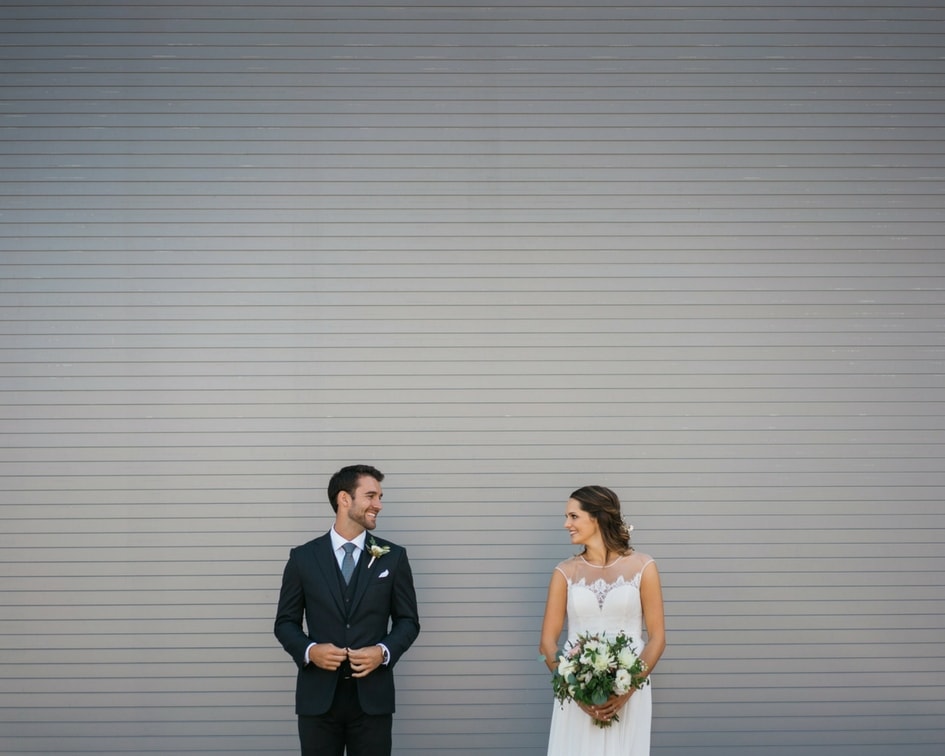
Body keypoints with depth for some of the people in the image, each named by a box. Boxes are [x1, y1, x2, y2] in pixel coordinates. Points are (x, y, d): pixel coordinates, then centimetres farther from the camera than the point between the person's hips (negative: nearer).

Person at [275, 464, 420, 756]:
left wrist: (384, 652, -11)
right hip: (318, 696, 0)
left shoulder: (393, 557, 5)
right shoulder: (303, 557, 3)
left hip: (372, 696, 0)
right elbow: (286, 621, 7)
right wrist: (309, 650, -12)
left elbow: (408, 620, 7)